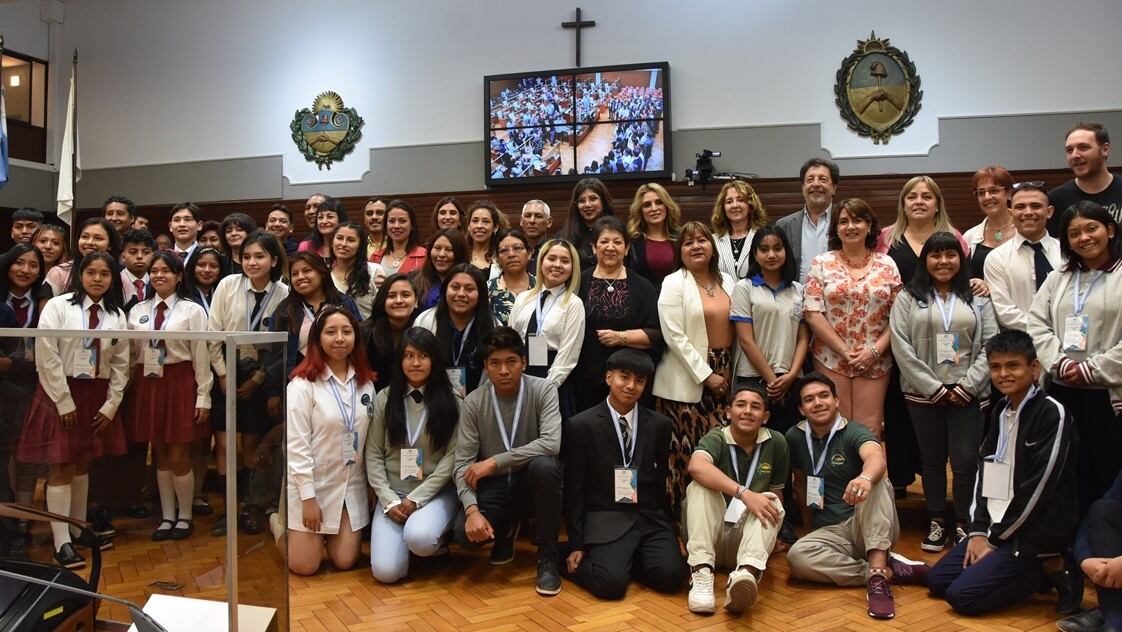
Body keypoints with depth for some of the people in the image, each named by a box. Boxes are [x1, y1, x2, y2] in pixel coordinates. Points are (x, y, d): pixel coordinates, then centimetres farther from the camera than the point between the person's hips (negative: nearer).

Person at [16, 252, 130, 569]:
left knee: (82, 464, 13)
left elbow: (120, 364, 6)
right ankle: (61, 542, 0)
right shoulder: (58, 306, -6)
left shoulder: (117, 316, 5)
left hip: (97, 395, 4)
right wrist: (64, 402, -13)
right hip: (60, 392, -4)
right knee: (61, 467, -3)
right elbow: (47, 357, -11)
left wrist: (111, 405, 1)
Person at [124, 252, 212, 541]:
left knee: (179, 457, 1)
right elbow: (131, 354, 10)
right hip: (147, 384, 4)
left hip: (180, 384, -4)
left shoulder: (192, 310, -4)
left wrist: (203, 396, -8)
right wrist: (128, 389, 6)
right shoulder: (138, 311, 9)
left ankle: (185, 516, 19)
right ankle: (167, 516, 24)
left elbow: (201, 356, -6)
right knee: (160, 456, 12)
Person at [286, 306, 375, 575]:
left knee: (345, 561, 5)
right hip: (312, 484, -4)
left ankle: (326, 535, 36)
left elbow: (370, 439, 7)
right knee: (305, 566, 2)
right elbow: (296, 444, -15)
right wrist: (308, 497, -17)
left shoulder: (366, 383, 3)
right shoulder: (303, 384, -14)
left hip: (352, 486, 5)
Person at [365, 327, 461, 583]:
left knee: (418, 538, -34)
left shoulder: (451, 402, -1)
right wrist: (389, 500, -9)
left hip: (436, 492, -1)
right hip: (392, 493, 2)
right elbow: (373, 455, 3)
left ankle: (432, 542, 3)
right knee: (386, 571, -17)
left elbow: (453, 457, -6)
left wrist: (417, 498, -14)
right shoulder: (384, 399, 5)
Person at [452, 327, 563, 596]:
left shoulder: (543, 391, -13)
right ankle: (507, 528, 13)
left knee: (544, 465, -36)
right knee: (465, 533, -26)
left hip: (533, 481, -1)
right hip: (494, 485, 2)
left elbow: (551, 444, -27)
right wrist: (472, 509, -26)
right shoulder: (473, 403, -7)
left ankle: (548, 559, -16)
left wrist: (494, 461, -28)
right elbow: (463, 464, -9)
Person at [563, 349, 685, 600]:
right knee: (612, 582, -26)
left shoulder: (660, 425, 7)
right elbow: (574, 489, 0)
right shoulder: (581, 425, -2)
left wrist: (671, 535, 12)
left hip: (651, 518, 3)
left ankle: (626, 559, 6)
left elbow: (662, 481, 13)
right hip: (606, 519, -3)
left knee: (670, 575, -21)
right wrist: (576, 545, -2)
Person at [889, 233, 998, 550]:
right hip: (924, 393, 0)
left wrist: (968, 385, -9)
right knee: (932, 459, 9)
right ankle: (937, 522, 21)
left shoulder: (977, 298, 7)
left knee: (966, 460, -2)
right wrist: (934, 388, -9)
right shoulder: (908, 298, 3)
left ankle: (962, 523, 16)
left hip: (968, 394, 0)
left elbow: (990, 345, 1)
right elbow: (901, 346, -5)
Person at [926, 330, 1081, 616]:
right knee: (937, 581, 5)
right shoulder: (999, 411, 8)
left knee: (962, 595, -15)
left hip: (1034, 533, -8)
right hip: (997, 527, 8)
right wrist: (979, 531, -2)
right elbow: (983, 473, 8)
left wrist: (995, 541, -13)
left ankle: (1051, 568, 1)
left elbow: (1037, 488, -18)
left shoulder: (1052, 413, -16)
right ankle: (1035, 570, 12)